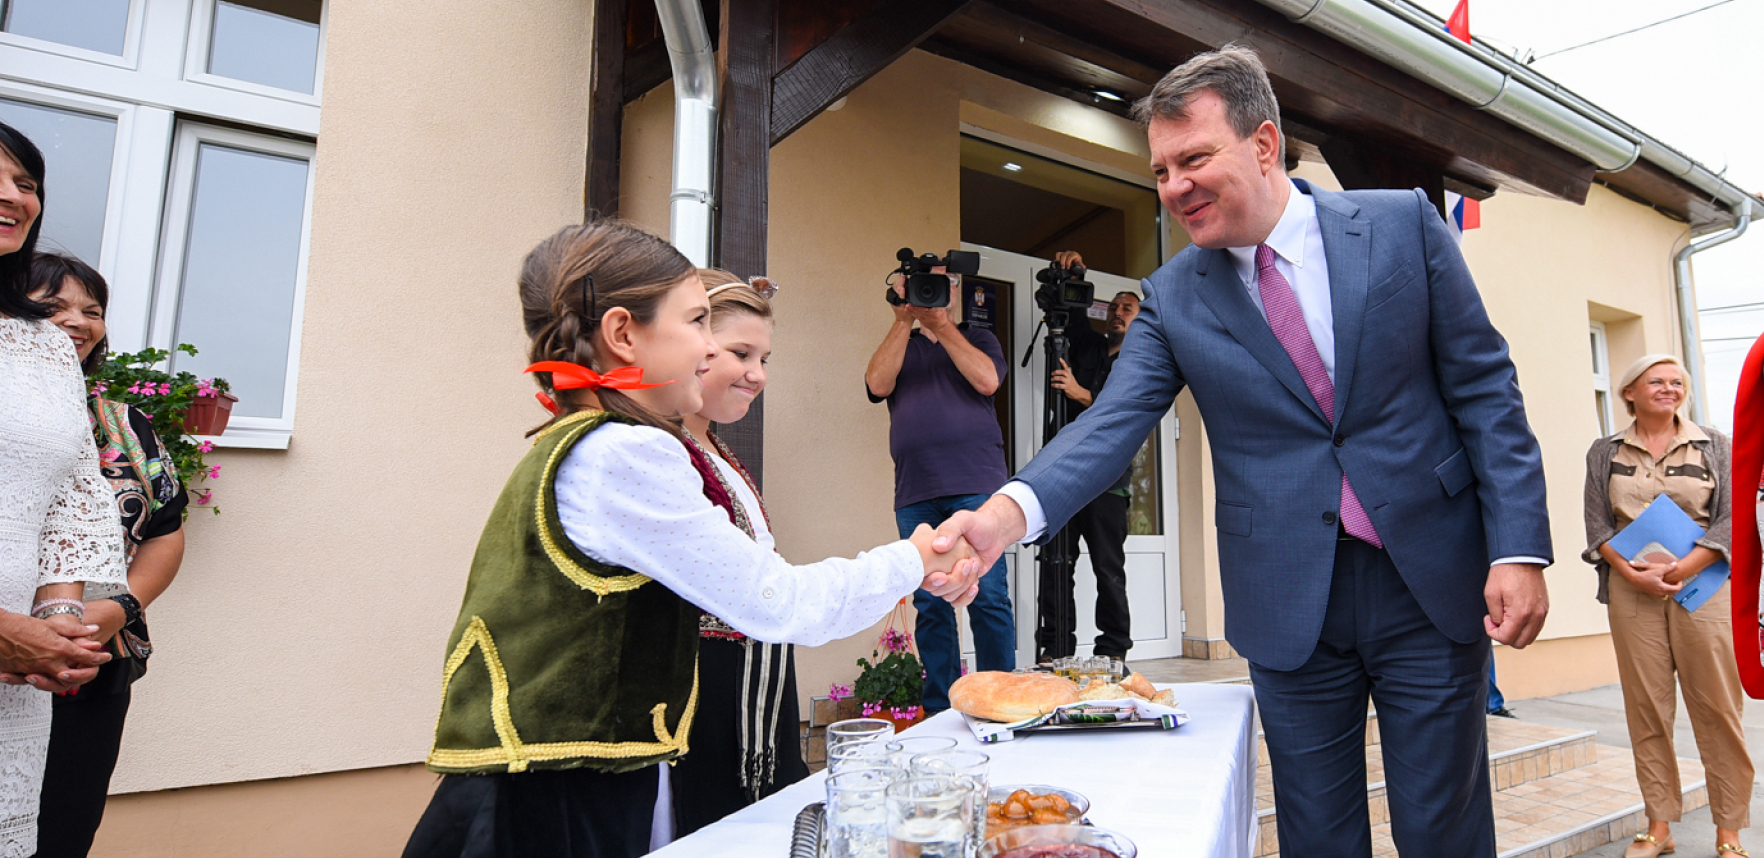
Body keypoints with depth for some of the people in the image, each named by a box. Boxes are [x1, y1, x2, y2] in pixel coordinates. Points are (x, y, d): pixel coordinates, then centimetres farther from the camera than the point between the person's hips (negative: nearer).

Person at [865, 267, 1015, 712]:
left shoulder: (978, 337, 19)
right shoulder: (898, 344, 22)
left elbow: (987, 380, -2)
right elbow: (877, 384, 1)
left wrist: (942, 324, -1)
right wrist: (903, 320, 0)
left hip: (976, 486, -2)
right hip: (914, 494, 2)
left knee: (988, 596, -7)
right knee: (930, 604, 1)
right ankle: (940, 709, 8)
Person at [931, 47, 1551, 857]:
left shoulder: (1403, 222, -2)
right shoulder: (1171, 297, -1)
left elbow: (1483, 387, 0)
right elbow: (1112, 423, -12)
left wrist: (1519, 546, -7)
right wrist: (1009, 509, -30)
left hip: (1431, 585, 0)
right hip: (1290, 606, 1)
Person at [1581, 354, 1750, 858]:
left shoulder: (1714, 446, 9)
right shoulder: (1604, 454, 10)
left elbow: (1731, 520, 1)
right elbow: (1598, 524, 5)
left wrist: (1680, 571, -12)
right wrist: (1633, 573, -11)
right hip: (1632, 590, 0)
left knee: (1717, 708, -1)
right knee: (1646, 709, 2)